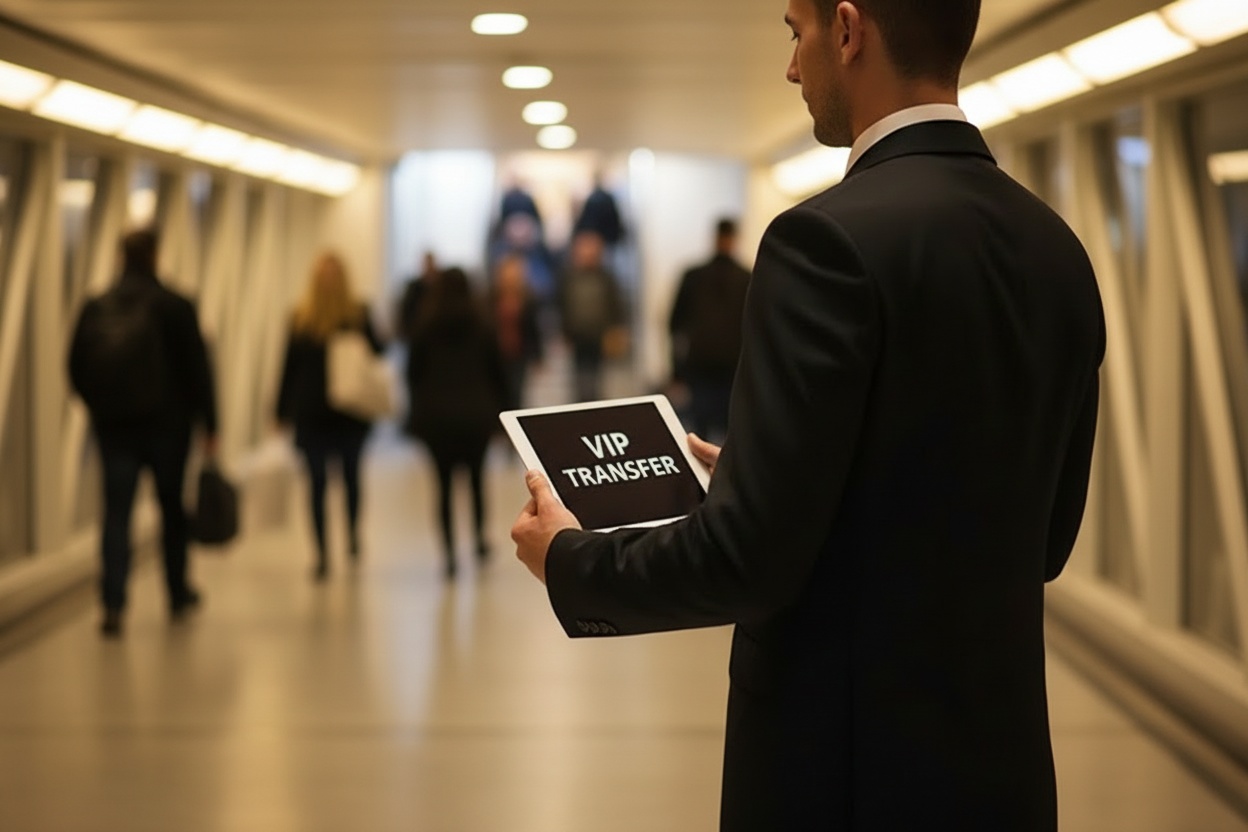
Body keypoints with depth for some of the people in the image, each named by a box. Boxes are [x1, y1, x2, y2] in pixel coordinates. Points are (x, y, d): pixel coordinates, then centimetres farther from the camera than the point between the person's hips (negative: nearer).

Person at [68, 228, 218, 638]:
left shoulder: (95, 308, 2)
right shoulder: (175, 307, -6)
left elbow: (76, 369, 5)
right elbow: (197, 370, -7)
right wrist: (210, 426, -3)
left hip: (112, 425, 1)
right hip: (167, 423, -1)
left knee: (116, 513, 0)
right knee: (172, 508, 14)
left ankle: (113, 605, -11)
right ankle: (179, 594, 27)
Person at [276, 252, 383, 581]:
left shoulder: (301, 319, -6)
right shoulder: (359, 315, -6)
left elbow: (289, 366, -2)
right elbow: (377, 353, -1)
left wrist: (282, 411, 3)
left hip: (311, 413, -1)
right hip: (352, 412, 1)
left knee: (317, 481, 2)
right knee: (352, 473, 21)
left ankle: (323, 556, -1)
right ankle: (353, 537, 21)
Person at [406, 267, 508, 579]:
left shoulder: (427, 328, -1)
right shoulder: (482, 326, 0)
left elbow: (414, 372, 2)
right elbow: (496, 370, 2)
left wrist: (422, 403, 17)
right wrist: (498, 407, 11)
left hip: (437, 414, -1)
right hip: (476, 413, 1)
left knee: (444, 482, 2)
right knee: (476, 475, 19)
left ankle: (449, 554, -3)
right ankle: (480, 537, 12)